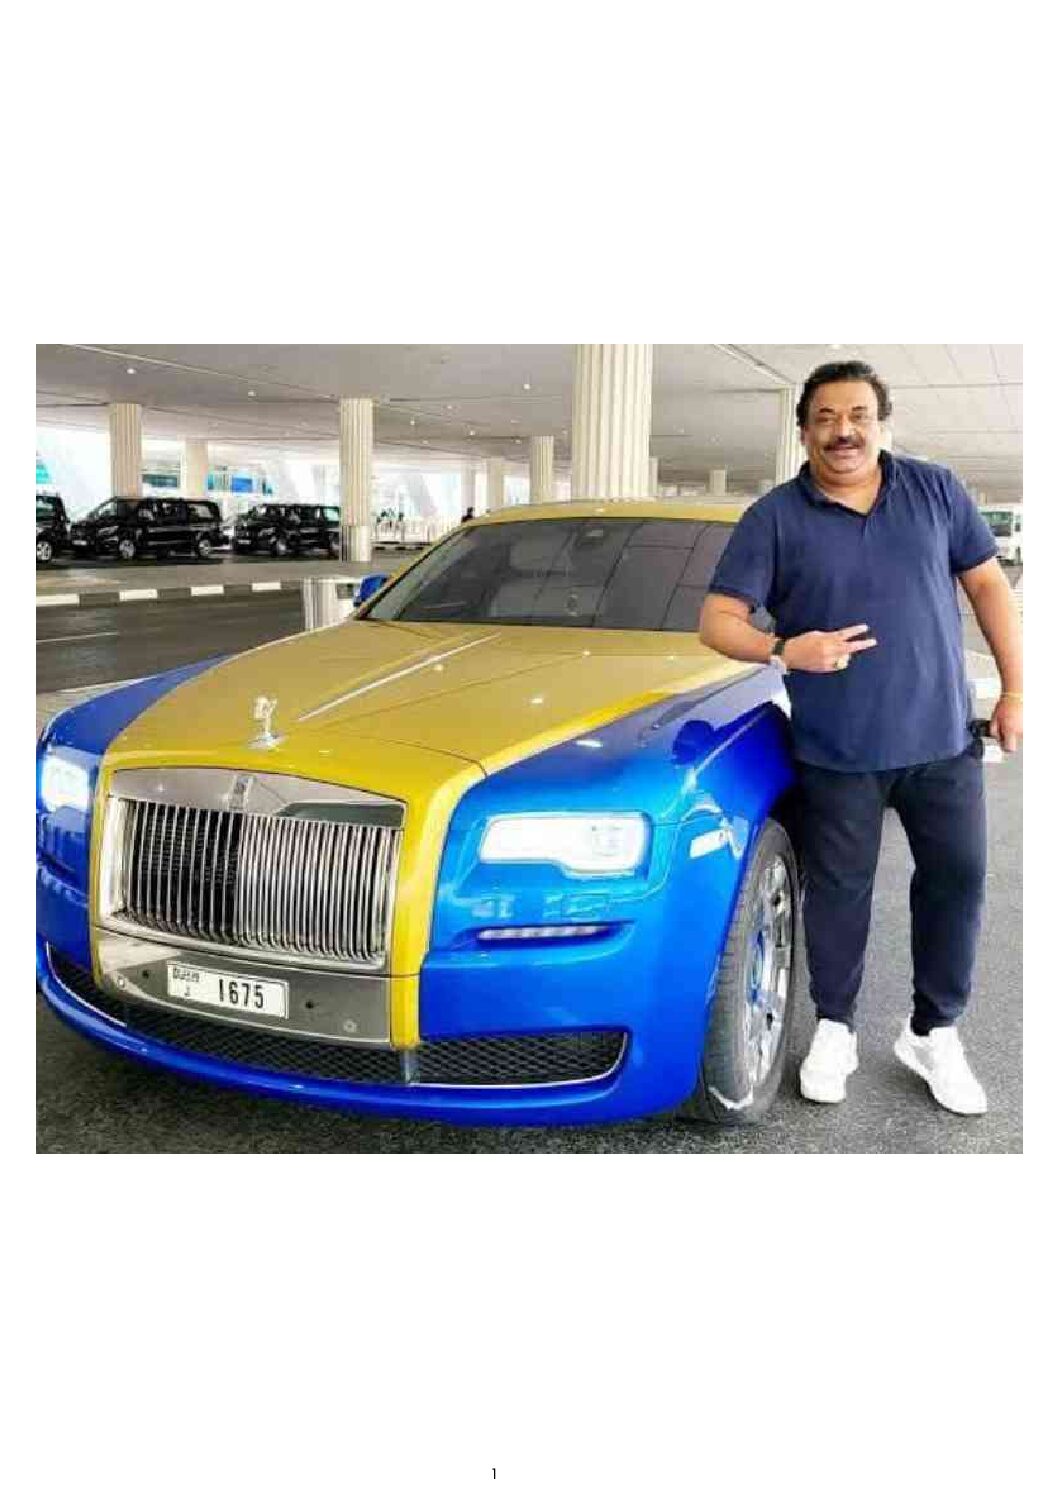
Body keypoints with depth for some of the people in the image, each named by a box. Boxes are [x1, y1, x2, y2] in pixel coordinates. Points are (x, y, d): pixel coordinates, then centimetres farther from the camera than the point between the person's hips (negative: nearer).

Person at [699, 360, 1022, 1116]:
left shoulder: (936, 490, 4)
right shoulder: (774, 518, -4)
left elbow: (988, 584, 9)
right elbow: (718, 619, -7)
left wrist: (1015, 688, 3)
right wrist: (784, 650, -26)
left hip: (943, 737, 3)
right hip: (836, 750, -2)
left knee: (957, 880, 8)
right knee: (839, 891, 8)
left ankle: (934, 1032, 27)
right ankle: (835, 1027, 28)